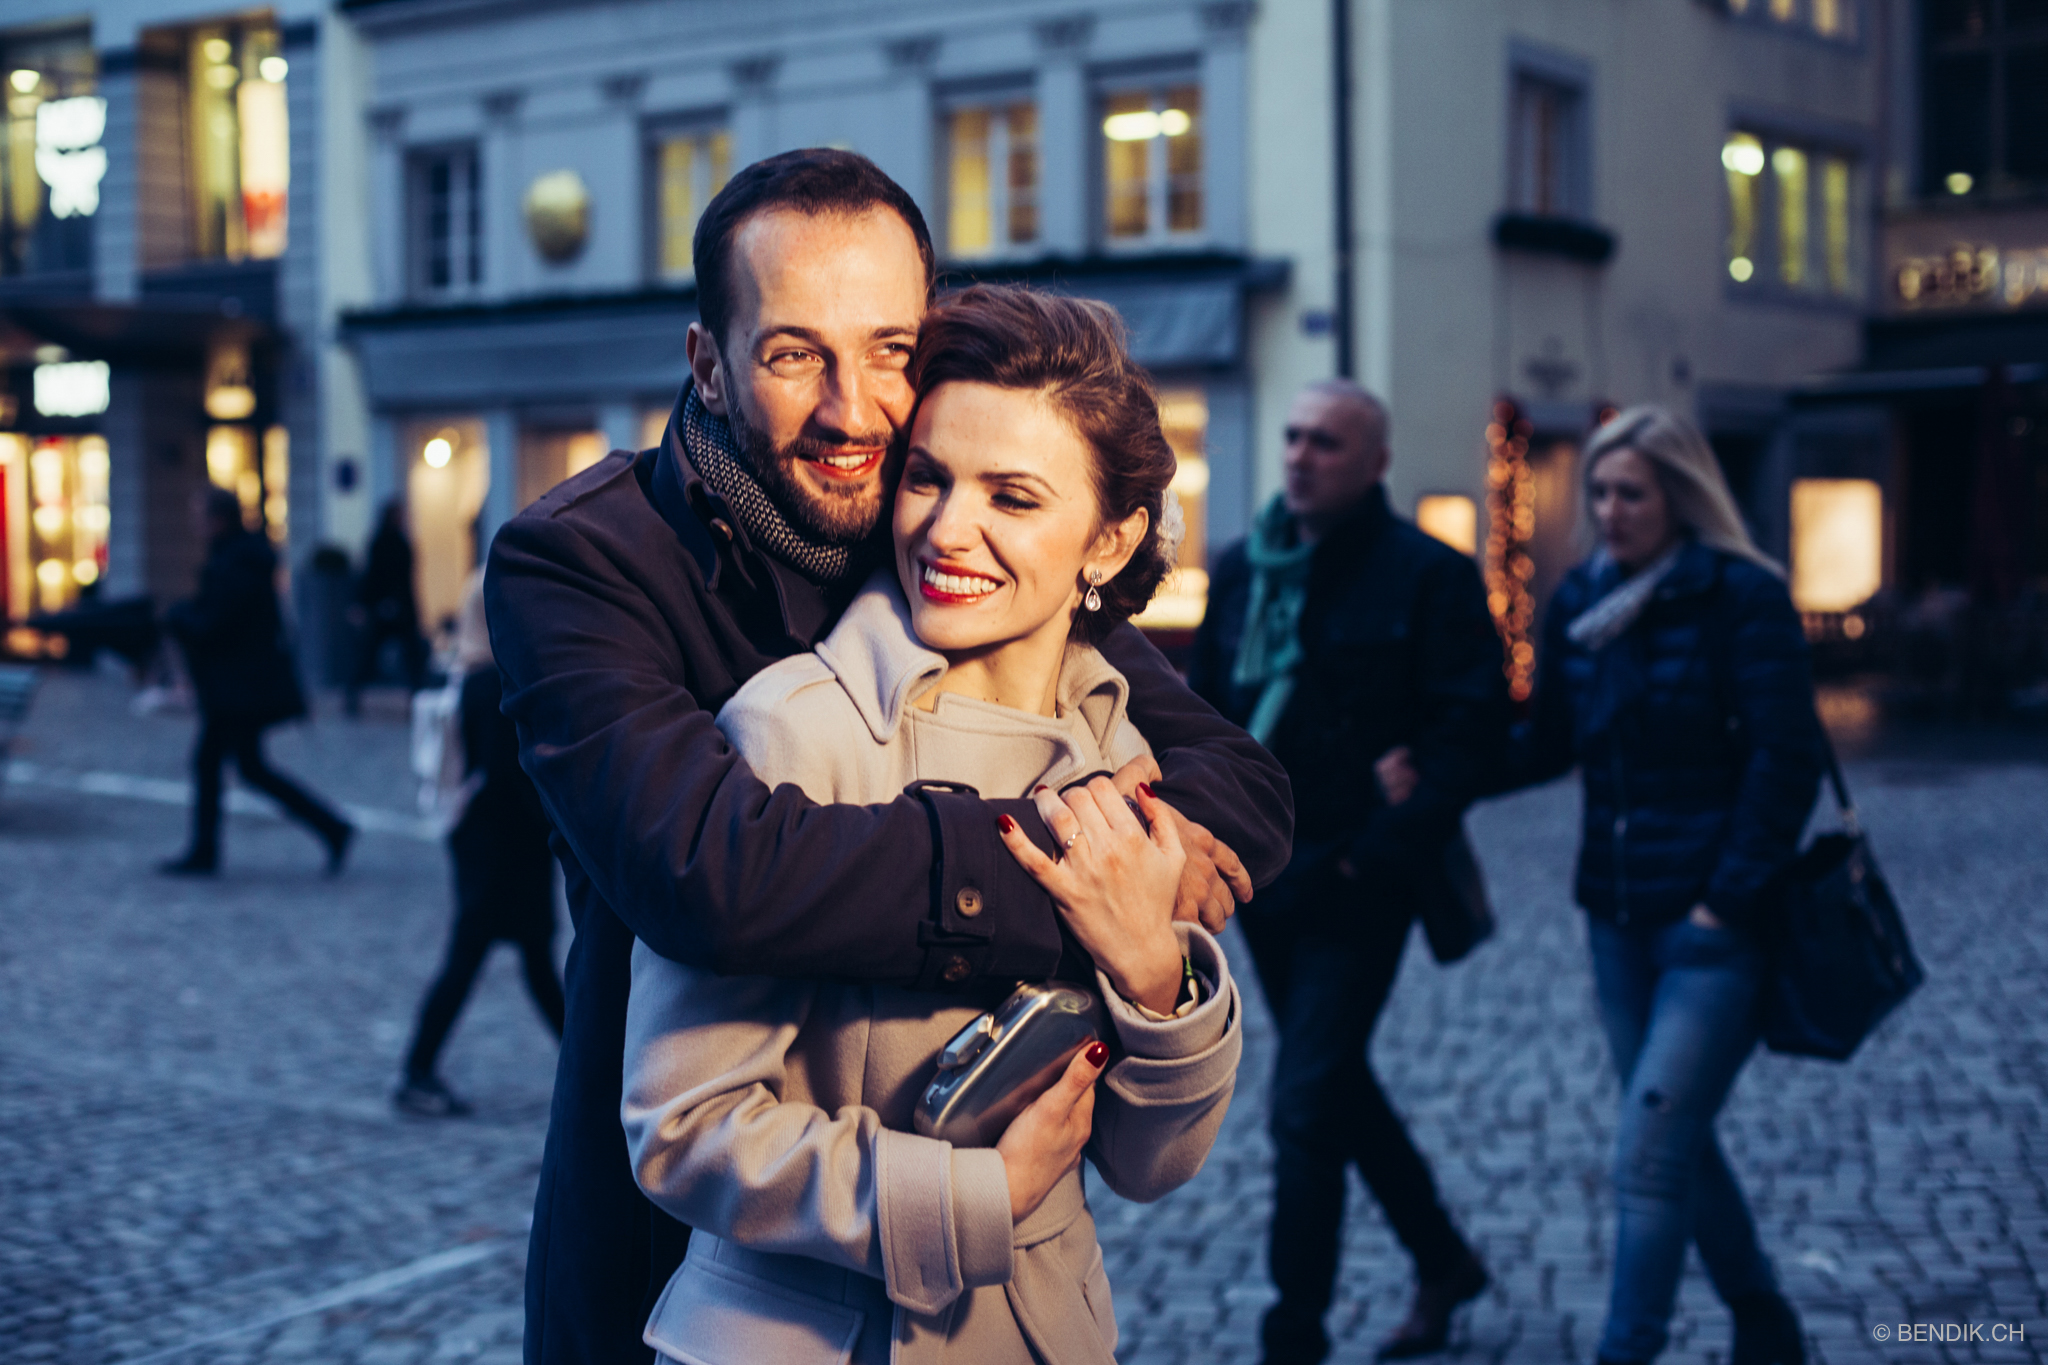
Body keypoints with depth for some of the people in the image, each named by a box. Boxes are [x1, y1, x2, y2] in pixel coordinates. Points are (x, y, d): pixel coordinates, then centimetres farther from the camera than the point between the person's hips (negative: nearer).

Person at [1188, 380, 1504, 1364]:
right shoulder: (1243, 569, 9)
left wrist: (1386, 848, -19)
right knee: (1338, 1088, 19)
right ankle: (1443, 1263, 38)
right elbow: (1205, 711, 16)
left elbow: (1473, 729, -13)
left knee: (1305, 1113, -9)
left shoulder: (1427, 575, -9)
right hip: (1265, 879, 7)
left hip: (1355, 886, -7)